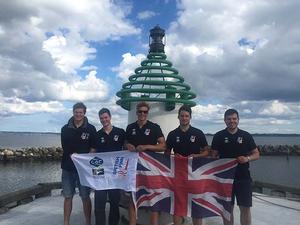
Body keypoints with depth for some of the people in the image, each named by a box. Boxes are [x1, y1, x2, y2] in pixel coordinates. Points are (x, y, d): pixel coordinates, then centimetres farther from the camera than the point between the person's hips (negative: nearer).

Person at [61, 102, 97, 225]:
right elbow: (65, 147, 4)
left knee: (85, 197, 4)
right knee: (68, 196, 8)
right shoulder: (65, 129, 5)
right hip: (68, 167, 2)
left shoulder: (90, 129, 0)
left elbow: (93, 148, 1)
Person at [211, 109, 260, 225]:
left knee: (245, 208, 3)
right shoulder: (218, 136, 1)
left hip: (243, 177, 0)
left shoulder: (246, 136, 3)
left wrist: (247, 158, -14)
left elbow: (256, 154, 7)